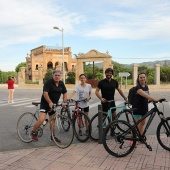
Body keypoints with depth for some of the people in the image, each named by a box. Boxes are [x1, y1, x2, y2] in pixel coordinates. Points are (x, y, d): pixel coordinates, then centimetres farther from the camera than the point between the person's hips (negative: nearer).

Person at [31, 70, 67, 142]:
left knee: (52, 121, 12)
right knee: (41, 120, -17)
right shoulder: (48, 82, -15)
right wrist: (50, 103, -29)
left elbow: (65, 93, 8)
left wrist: (64, 102, -7)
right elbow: (45, 94, -22)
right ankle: (33, 132, 6)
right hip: (45, 103, -6)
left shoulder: (61, 84, 3)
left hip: (54, 104, 6)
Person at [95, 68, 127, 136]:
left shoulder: (114, 82, 4)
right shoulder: (101, 82, -6)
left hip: (112, 102, 4)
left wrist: (125, 98, 8)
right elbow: (96, 91, -9)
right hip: (104, 102, -3)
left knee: (114, 117, 4)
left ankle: (112, 131, 19)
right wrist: (101, 98, -24)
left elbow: (119, 90, 12)